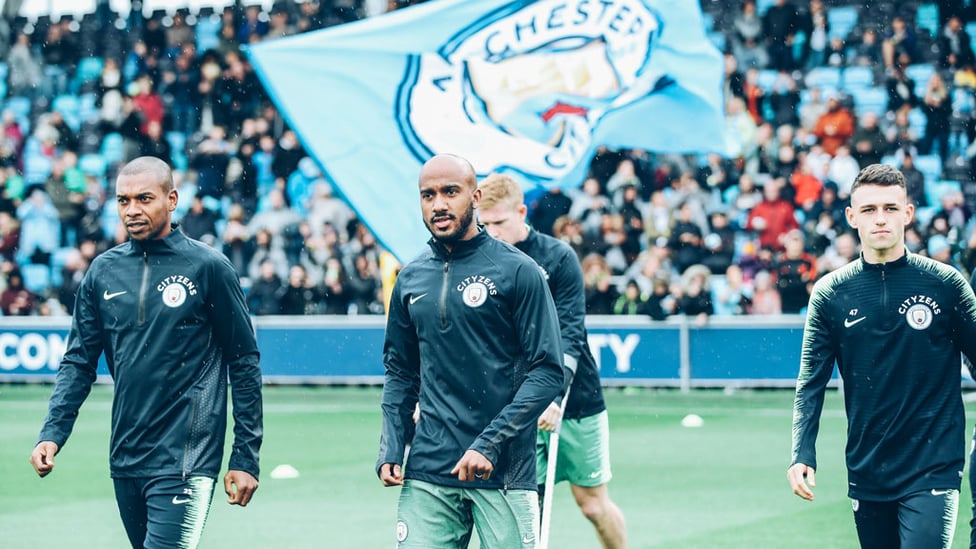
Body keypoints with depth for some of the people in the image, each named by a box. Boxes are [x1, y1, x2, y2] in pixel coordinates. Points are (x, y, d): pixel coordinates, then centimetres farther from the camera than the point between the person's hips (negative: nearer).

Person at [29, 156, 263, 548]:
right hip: (125, 460, 5)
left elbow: (244, 364, -1)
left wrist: (245, 459, -4)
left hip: (184, 461, -5)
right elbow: (78, 362, 11)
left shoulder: (207, 267, -3)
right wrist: (52, 434, -4)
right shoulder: (104, 271, 9)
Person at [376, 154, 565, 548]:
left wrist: (489, 445, -15)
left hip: (503, 471, -3)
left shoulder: (517, 271, -3)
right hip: (427, 474, 3)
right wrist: (390, 450, 5)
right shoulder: (410, 279, 11)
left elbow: (548, 371, -7)